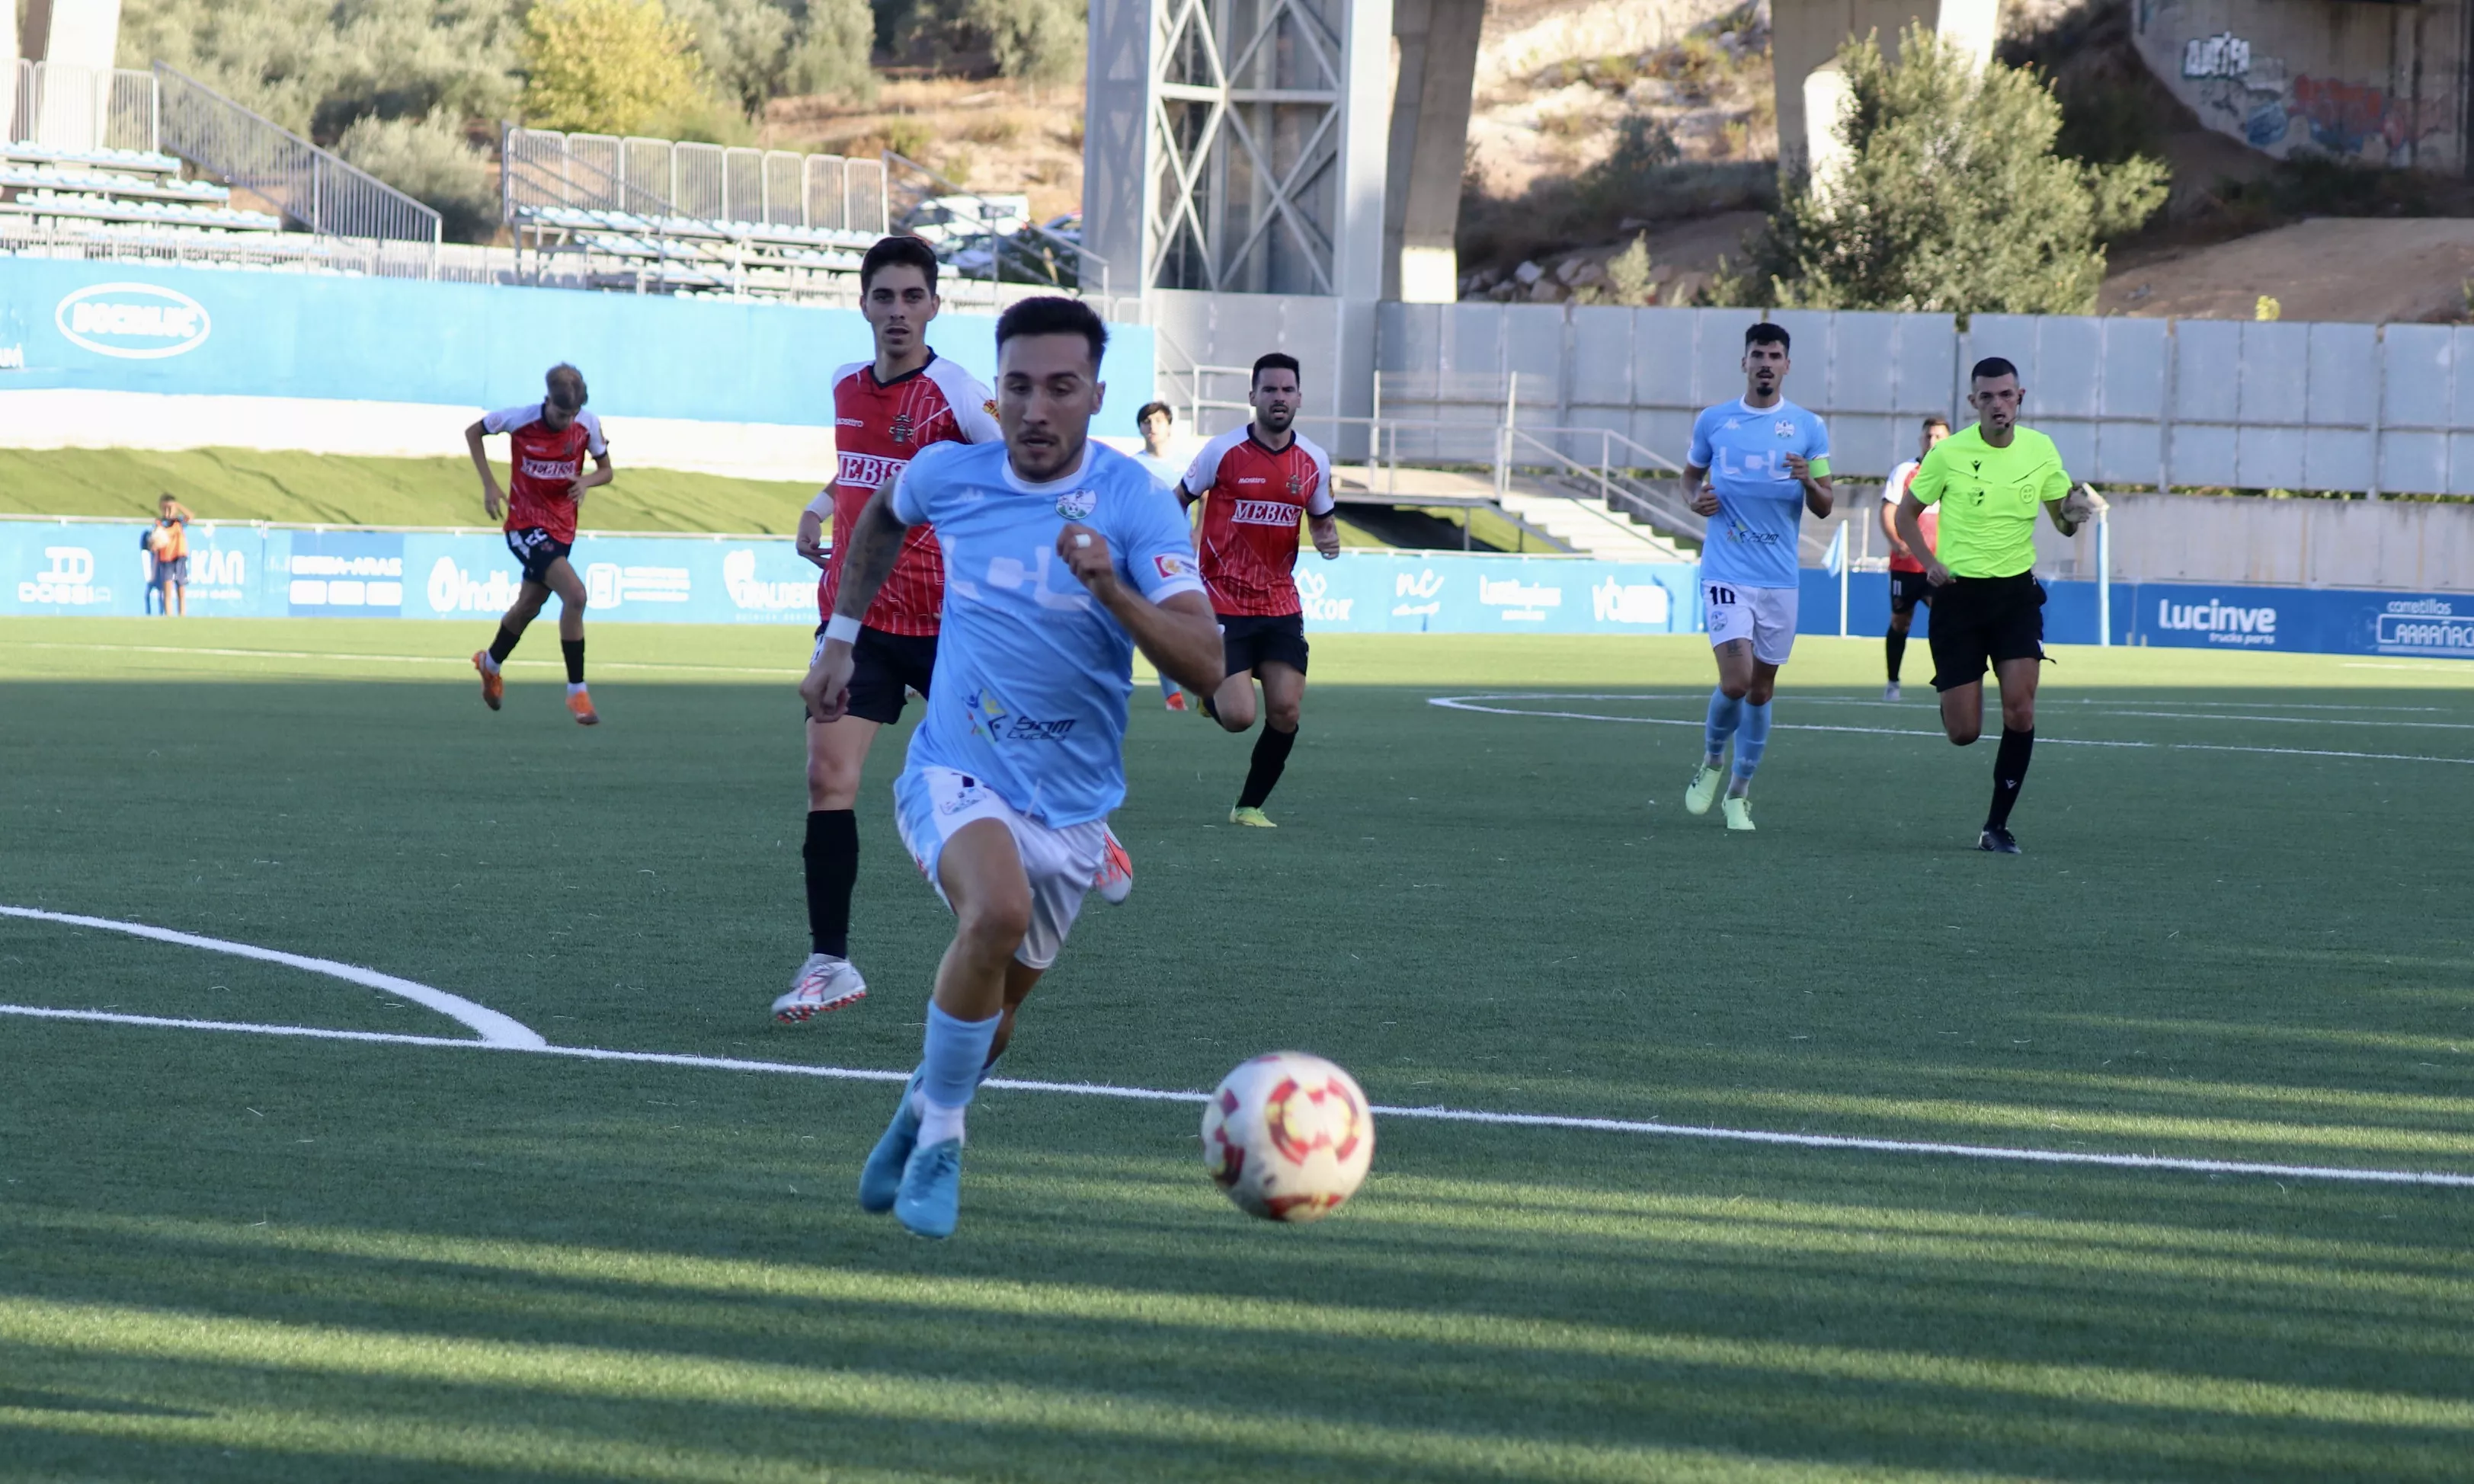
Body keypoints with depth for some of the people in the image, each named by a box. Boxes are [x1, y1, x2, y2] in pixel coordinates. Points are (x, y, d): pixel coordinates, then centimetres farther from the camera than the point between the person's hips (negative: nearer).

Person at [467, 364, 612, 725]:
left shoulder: (588, 425, -8)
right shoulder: (520, 420, -17)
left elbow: (606, 470, 5)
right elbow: (473, 432, 1)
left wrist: (586, 481, -18)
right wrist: (489, 484, -8)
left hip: (561, 528, 5)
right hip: (526, 524, -5)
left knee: (528, 606, 20)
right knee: (575, 594, -24)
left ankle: (491, 663, 51)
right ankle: (577, 692, -16)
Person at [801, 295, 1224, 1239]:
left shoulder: (1136, 503, -13)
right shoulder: (951, 472, -6)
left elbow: (1205, 668, -22)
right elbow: (881, 517, 21)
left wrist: (1111, 590, -36)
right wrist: (840, 640, 19)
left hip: (1072, 803, 1)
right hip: (955, 771, -1)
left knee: (987, 1027, 13)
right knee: (998, 913, -33)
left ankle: (920, 1115, 47)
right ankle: (939, 1144, -15)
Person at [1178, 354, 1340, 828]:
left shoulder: (1314, 461, 4)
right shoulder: (1223, 451, -8)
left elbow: (1322, 519, 19)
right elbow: (1177, 503, 5)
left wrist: (1329, 539, -5)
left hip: (1281, 606, 4)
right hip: (1225, 605, -4)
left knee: (1286, 712, -6)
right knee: (1238, 716, -13)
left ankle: (1251, 806, 14)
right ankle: (1207, 688, 24)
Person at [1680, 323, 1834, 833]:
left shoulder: (1808, 427, 3)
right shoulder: (1713, 421, 3)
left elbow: (1824, 508, 5)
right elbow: (1691, 473, 19)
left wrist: (1809, 482, -17)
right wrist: (1696, 499, -3)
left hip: (1780, 576, 2)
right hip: (1726, 573, -2)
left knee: (1761, 689, 7)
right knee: (1735, 682, -15)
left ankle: (1739, 792, 22)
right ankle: (1711, 761, 13)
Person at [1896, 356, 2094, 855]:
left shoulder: (2040, 449, 1)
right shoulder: (1949, 454, -7)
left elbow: (2061, 520, 10)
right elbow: (1906, 514, 6)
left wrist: (2072, 514, -14)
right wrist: (1930, 562, -11)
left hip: (2016, 592, 2)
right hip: (1959, 594, -2)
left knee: (2020, 710, -15)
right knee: (1964, 733, -3)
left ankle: (1997, 826, -3)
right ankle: (1950, 700, 37)